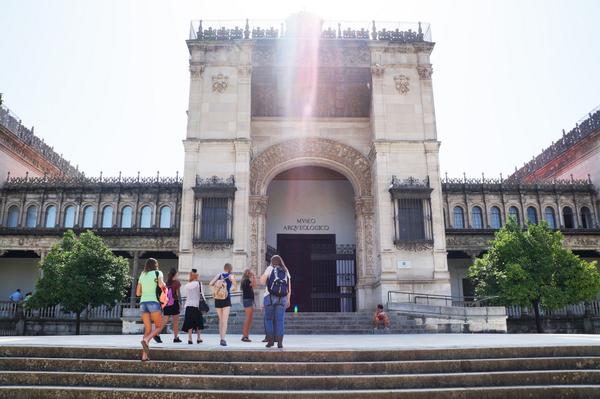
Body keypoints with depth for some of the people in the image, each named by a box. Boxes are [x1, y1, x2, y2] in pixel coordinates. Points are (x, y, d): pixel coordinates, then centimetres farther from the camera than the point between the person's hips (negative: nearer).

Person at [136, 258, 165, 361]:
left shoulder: (142, 275, 19)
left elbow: (138, 293, 19)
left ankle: (144, 355, -2)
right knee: (159, 327, 5)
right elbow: (161, 284, -14)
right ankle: (146, 340, -22)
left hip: (143, 303, 5)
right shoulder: (158, 273, 5)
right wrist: (164, 286, 8)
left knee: (148, 330, 8)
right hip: (154, 302, -5)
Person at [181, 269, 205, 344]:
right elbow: (201, 294, -6)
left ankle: (189, 338, -1)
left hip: (188, 305, 2)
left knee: (189, 323, 5)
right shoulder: (198, 283, -5)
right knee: (199, 322, 10)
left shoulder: (186, 285, 4)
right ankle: (198, 338, 12)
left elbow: (186, 296, 9)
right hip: (197, 305, -2)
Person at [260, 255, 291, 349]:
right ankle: (280, 342, -3)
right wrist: (288, 300, 16)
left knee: (268, 319, 9)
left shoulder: (270, 268, 3)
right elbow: (289, 288, 10)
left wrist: (264, 274, 14)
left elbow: (262, 281, -4)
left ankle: (270, 340, 4)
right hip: (282, 298, 2)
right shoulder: (286, 271, 13)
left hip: (270, 297, -2)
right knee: (280, 320, 2)